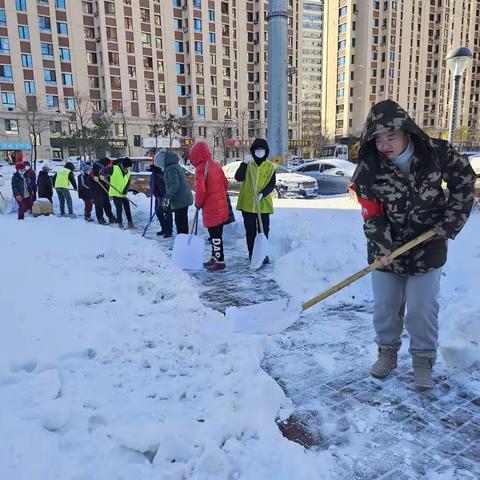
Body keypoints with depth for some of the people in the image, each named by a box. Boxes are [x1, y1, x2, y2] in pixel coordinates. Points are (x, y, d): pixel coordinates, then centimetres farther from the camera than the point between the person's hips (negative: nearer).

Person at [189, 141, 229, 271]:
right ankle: (215, 257, 30)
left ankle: (220, 261, 7)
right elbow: (225, 183, 14)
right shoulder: (215, 165, 10)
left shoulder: (201, 168, -16)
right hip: (221, 206, 9)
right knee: (216, 233, 18)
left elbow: (200, 189, -23)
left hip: (211, 208, -9)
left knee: (215, 235, 0)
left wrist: (198, 203, -7)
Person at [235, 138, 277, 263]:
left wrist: (262, 194, -17)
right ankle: (252, 254, 17)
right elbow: (238, 178, -10)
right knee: (250, 231, 7)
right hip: (247, 203, 0)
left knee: (264, 230, 5)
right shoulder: (248, 164, 4)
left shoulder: (270, 166, 5)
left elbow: (272, 184, -1)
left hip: (263, 204, 0)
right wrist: (244, 163, -21)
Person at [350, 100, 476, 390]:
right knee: (385, 306, 10)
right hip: (387, 249, 1)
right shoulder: (368, 170, -14)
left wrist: (449, 221, -3)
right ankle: (388, 352, 32)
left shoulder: (436, 153, -13)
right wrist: (383, 248, -24)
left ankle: (423, 361, 23)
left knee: (423, 308, 3)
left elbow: (464, 180, 3)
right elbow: (371, 216, -12)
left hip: (427, 248, 0)